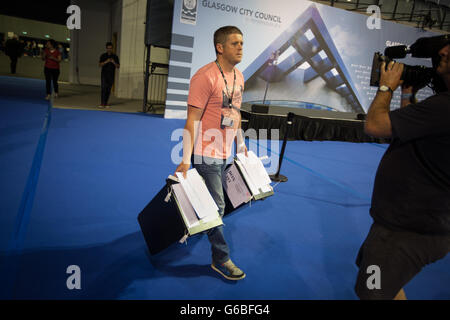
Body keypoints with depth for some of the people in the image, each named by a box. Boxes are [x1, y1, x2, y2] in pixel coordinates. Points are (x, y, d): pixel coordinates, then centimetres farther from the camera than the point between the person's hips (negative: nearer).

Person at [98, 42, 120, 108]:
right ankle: (102, 103, -15)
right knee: (103, 88, -12)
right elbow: (99, 65, -3)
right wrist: (106, 61, -19)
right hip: (104, 74, -2)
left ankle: (106, 103, 10)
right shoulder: (103, 56, 4)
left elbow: (118, 66, 5)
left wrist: (114, 62, -15)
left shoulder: (115, 57, 8)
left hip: (111, 75, 2)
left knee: (109, 89, 3)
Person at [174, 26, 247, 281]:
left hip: (224, 152, 8)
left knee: (212, 202, 19)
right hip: (206, 153, -8)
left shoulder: (239, 76, 9)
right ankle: (221, 259, 15)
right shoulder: (205, 77, -19)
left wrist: (241, 144, 22)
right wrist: (186, 159, -22)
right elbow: (193, 120, -20)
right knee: (216, 206, -1)